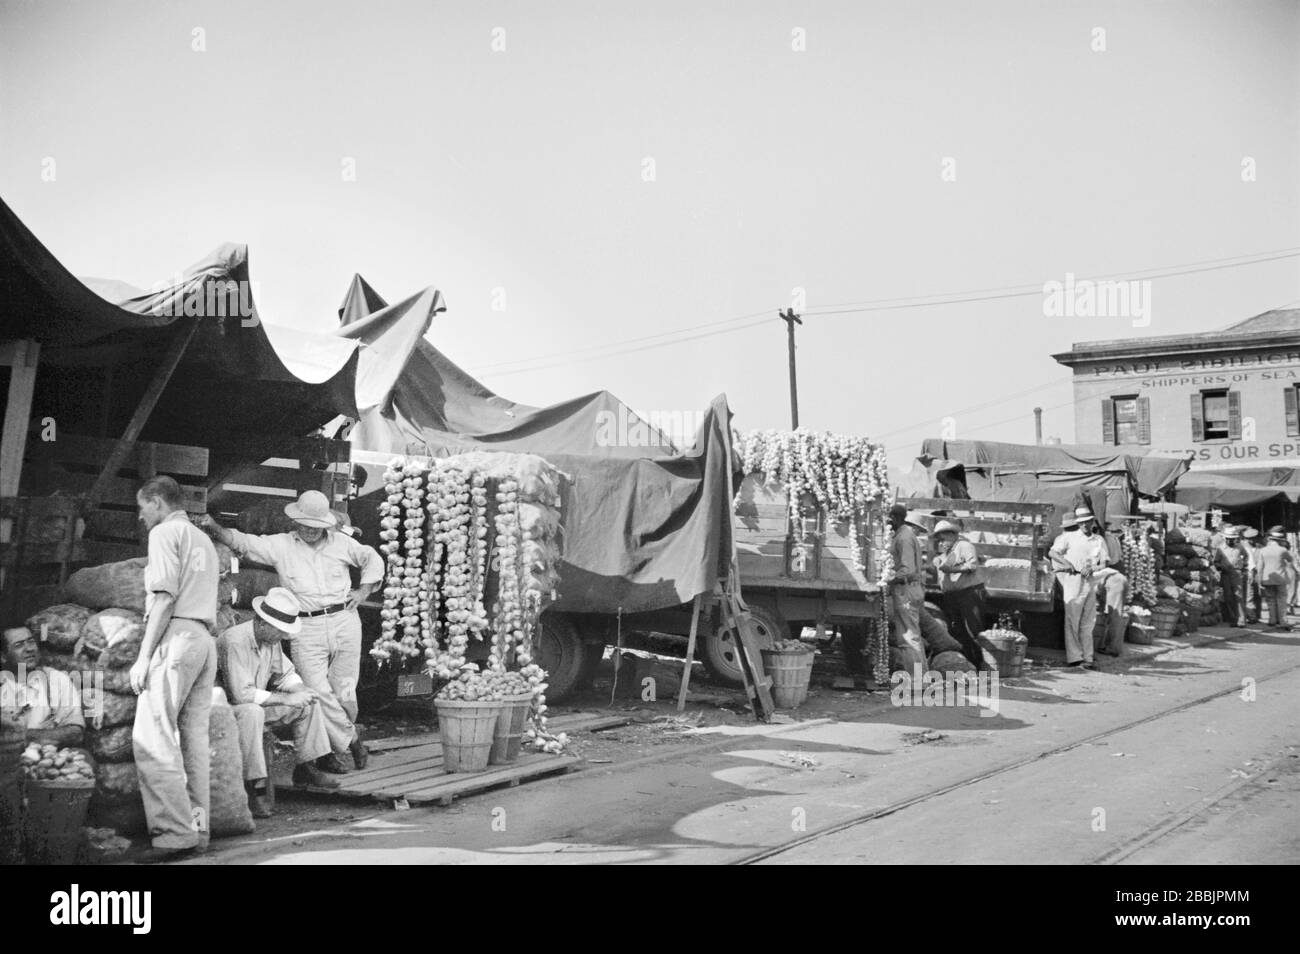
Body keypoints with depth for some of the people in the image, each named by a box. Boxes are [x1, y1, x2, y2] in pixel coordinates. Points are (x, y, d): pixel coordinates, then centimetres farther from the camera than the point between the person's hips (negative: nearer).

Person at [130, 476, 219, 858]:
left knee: (152, 737, -10)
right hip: (206, 639, 9)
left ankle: (177, 829, -16)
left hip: (176, 636, -9)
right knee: (195, 737, 7)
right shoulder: (204, 540, 26)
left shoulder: (166, 532, 0)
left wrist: (144, 655, -12)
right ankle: (198, 826, 6)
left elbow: (164, 597, -10)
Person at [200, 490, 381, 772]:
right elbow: (243, 542, -5)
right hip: (306, 629, -1)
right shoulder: (281, 545, 4)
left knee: (344, 693, 2)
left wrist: (363, 590, 11)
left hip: (344, 621, 1)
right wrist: (215, 528, -21)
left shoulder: (340, 542, 10)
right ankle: (350, 737, 7)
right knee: (317, 692, -12)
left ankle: (328, 749, 23)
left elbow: (373, 559, 23)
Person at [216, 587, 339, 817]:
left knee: (308, 703, 1)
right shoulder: (234, 642, -28)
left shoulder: (271, 639, 0)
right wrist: (286, 699, -26)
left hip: (257, 705, 9)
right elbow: (242, 694, -32)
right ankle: (256, 789, -36)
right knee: (252, 712, -39)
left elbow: (285, 673, 14)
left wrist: (300, 689, -9)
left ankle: (305, 768, 7)